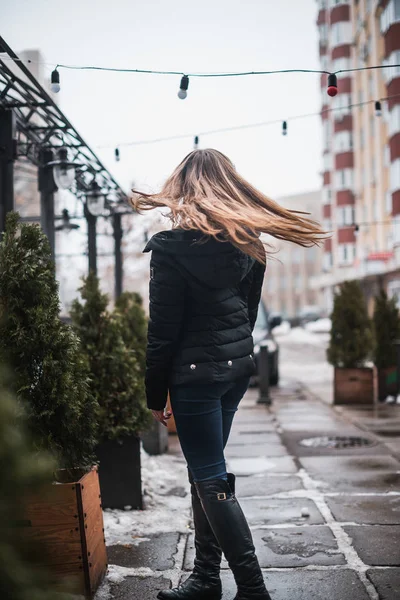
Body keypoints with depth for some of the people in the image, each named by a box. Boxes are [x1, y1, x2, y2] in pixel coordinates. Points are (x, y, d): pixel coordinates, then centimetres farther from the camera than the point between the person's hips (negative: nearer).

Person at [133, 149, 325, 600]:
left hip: (196, 372, -7)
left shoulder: (172, 247, -14)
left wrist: (156, 394, -4)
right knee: (205, 471, 15)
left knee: (210, 479, -1)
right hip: (238, 366, 7)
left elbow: (163, 329, -12)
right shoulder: (248, 244, 6)